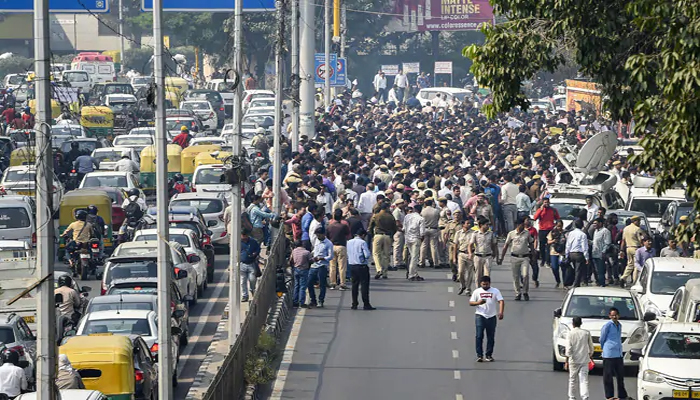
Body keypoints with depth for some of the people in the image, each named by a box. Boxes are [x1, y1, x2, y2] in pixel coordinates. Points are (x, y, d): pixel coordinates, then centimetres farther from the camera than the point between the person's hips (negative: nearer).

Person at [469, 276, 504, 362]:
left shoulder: (495, 291, 4)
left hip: (492, 317, 1)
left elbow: (501, 301, -6)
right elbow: (471, 303, 6)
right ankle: (479, 355, -6)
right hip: (480, 316, -1)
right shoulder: (477, 292, 7)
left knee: (491, 337, 5)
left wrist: (501, 312, -23)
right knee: (479, 336, -9)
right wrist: (478, 302, -16)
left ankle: (489, 355, 15)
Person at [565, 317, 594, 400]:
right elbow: (591, 347, 9)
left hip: (574, 361, -2)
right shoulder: (586, 333, 1)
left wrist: (567, 361, -7)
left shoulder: (570, 333, -7)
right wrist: (590, 355, 28)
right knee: (584, 380, -2)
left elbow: (568, 349, -11)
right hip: (584, 360, 2)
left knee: (572, 380, 12)